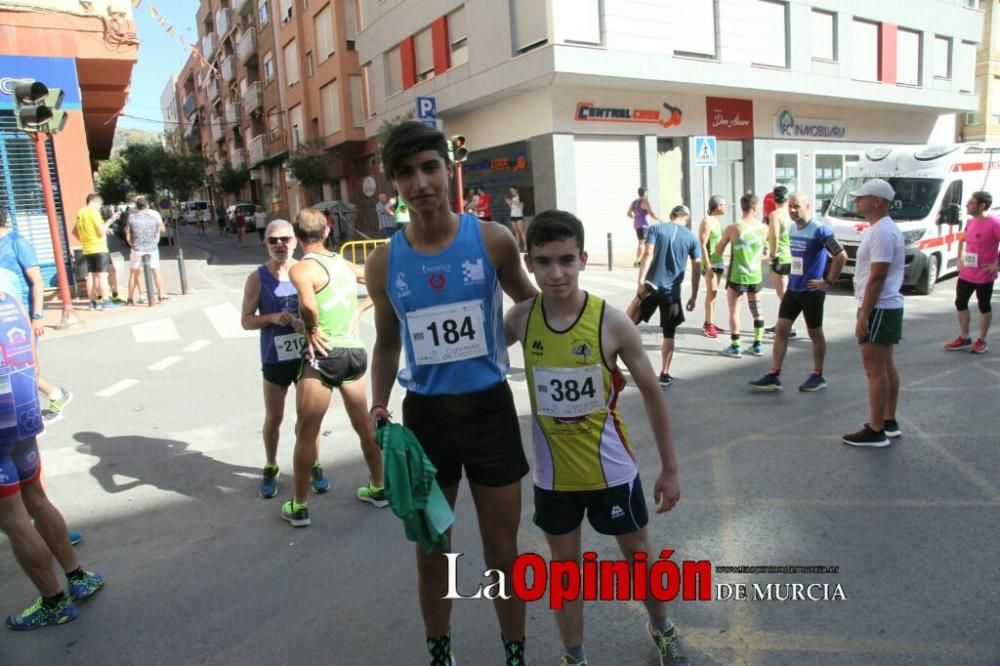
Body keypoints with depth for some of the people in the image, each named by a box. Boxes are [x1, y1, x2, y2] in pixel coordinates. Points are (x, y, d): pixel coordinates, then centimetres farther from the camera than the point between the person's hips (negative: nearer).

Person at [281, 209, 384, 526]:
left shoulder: (301, 268, -10)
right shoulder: (344, 263, 10)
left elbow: (308, 305, -29)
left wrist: (310, 329, -13)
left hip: (325, 355, -6)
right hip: (355, 352, 6)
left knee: (306, 433, 6)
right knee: (365, 426, 20)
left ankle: (299, 507, 15)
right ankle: (378, 488, 33)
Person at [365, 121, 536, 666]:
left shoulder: (492, 240, -9)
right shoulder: (384, 262, -4)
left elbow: (529, 302, 11)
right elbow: (386, 341, 9)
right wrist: (379, 406, -2)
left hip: (489, 408, -1)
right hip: (425, 413, 2)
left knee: (502, 551, 13)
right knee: (431, 552, 17)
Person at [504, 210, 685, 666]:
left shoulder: (612, 323, -17)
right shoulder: (521, 318, -11)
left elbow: (652, 394, -7)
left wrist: (669, 468, -2)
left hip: (611, 469, -1)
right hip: (554, 474, 2)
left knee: (638, 555, 19)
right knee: (564, 565, 17)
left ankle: (661, 629, 49)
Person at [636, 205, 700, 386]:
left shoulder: (656, 228, 2)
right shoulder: (692, 238, 5)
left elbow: (648, 254, -11)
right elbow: (696, 270, 5)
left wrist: (641, 281, -14)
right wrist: (694, 296, 12)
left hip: (650, 286, 0)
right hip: (672, 292, 0)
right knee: (669, 334, 9)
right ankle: (664, 375, 11)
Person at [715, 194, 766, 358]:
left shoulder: (732, 228, -13)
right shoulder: (762, 228, -3)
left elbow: (718, 251, -1)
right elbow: (761, 250, 13)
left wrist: (726, 238, 15)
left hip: (737, 277, -3)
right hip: (755, 276, 4)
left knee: (734, 311, 6)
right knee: (756, 311, 15)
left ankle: (735, 347, 7)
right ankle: (757, 345, 21)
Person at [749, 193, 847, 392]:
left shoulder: (820, 230, -15)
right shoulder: (792, 229, 8)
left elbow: (842, 256, -18)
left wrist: (828, 282, -16)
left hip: (811, 291, -7)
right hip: (792, 288, 7)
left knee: (815, 333, 7)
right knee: (780, 329, 2)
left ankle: (817, 377, 21)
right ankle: (773, 376, 4)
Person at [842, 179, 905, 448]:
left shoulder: (881, 232, -19)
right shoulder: (882, 229, 14)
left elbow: (877, 278, -24)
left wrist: (863, 316, -23)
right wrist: (866, 311, 21)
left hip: (879, 310, -11)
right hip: (885, 307, 11)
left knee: (875, 370, -6)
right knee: (885, 367, 16)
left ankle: (876, 431, 0)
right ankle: (889, 422, 26)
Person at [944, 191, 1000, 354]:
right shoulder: (971, 222, 6)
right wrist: (959, 259, 14)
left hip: (984, 276, -7)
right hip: (966, 274, 7)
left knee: (984, 306, 7)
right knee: (960, 303, 12)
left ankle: (981, 341, 19)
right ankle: (964, 338, 26)